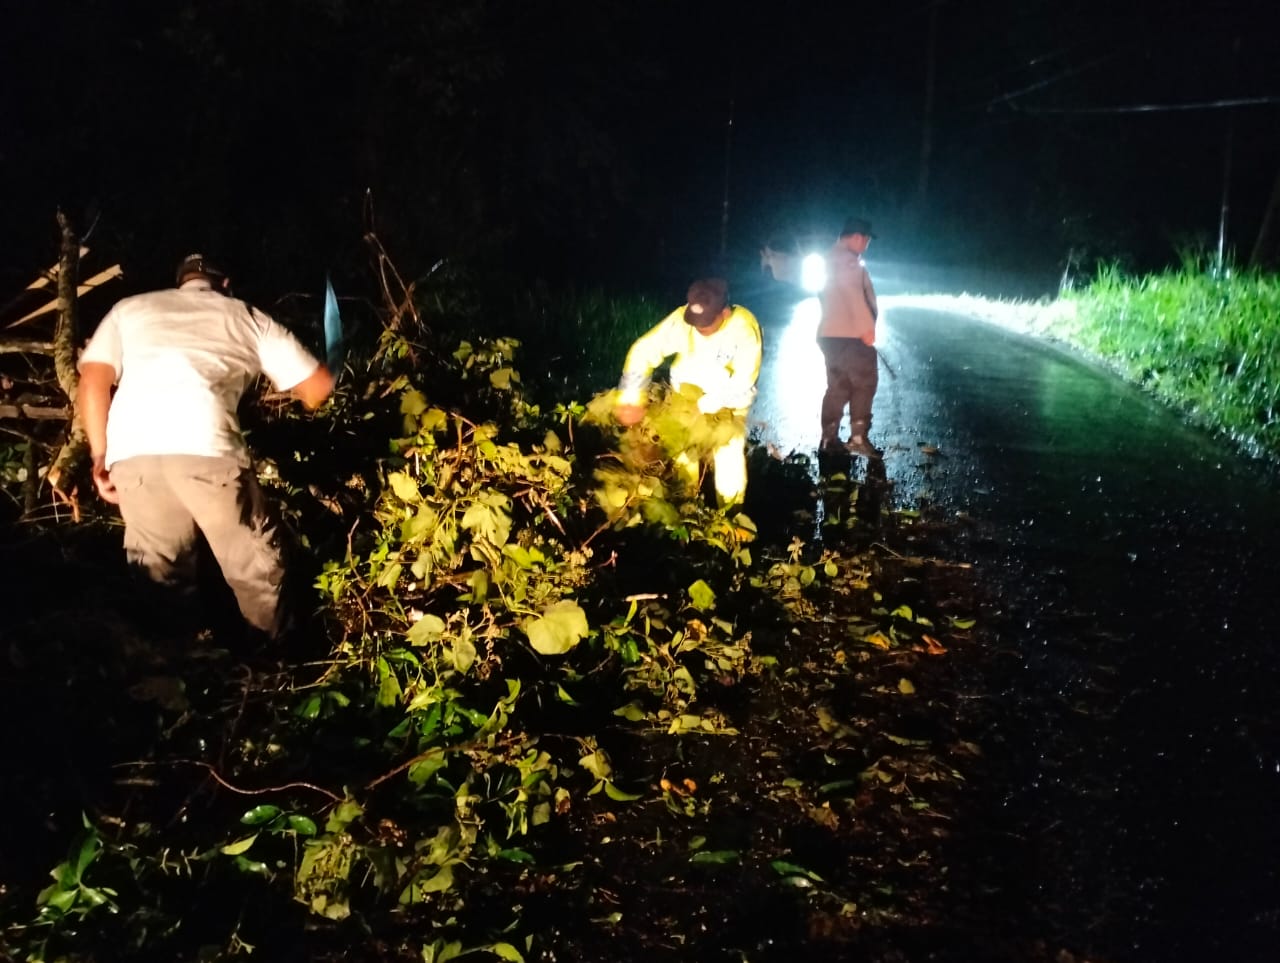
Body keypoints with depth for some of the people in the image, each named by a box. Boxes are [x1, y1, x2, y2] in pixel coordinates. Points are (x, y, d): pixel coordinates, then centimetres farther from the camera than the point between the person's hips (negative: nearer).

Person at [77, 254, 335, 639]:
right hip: (205, 443, -2)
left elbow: (92, 380, 16)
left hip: (131, 449, 3)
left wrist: (100, 456, 20)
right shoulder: (245, 316, 27)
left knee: (158, 570, 20)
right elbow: (318, 386, 27)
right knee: (256, 568, 13)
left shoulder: (129, 308, 31)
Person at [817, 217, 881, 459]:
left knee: (838, 385, 11)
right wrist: (868, 327, -21)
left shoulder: (832, 259, 20)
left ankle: (830, 437, 9)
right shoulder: (847, 259, -13)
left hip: (830, 333, 10)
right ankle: (858, 436, -8)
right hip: (849, 333, -10)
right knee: (864, 382, -5)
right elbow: (855, 295, -21)